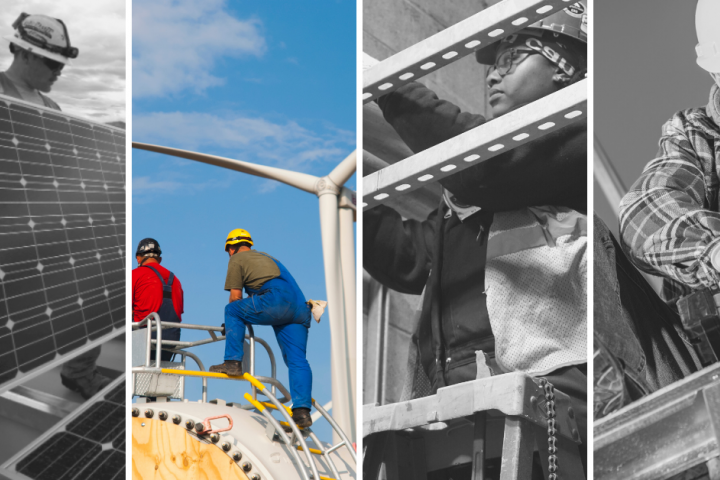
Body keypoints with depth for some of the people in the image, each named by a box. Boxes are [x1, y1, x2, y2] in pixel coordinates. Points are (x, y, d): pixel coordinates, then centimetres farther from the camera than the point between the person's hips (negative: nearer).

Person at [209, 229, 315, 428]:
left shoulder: (236, 259, 13)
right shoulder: (265, 256, 36)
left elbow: (236, 297, 9)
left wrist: (231, 324, 26)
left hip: (277, 299, -7)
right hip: (300, 308, 7)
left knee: (232, 310, 10)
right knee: (297, 360, 3)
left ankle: (233, 362, 1)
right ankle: (302, 410, -7)